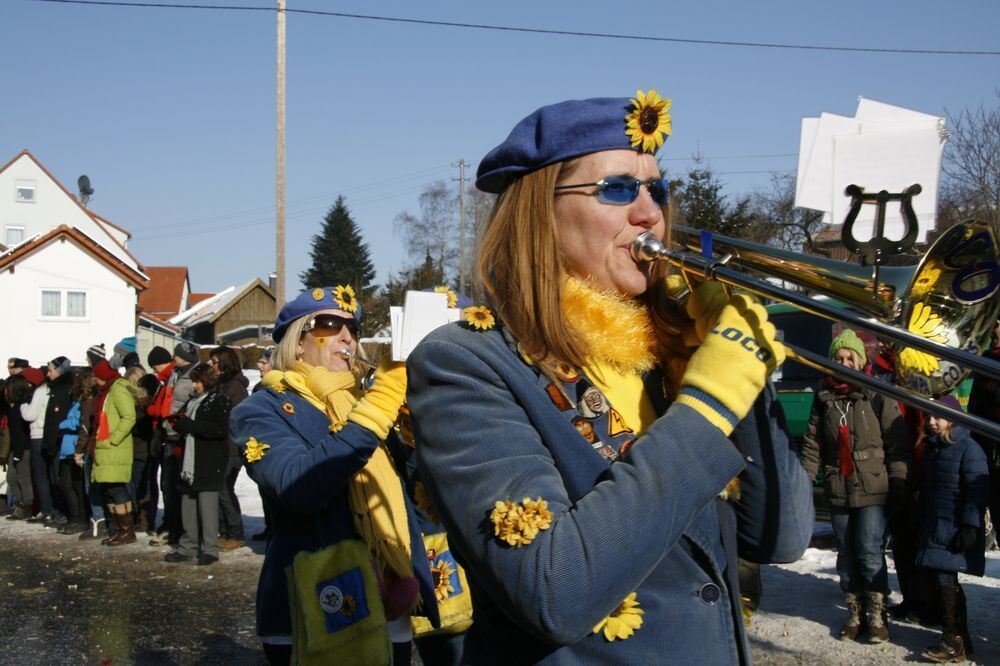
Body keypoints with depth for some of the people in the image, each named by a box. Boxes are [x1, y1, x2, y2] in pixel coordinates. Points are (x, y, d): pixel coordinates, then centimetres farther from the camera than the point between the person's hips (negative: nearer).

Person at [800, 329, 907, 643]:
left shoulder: (878, 395, -2)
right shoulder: (824, 398, 9)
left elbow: (896, 444, -3)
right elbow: (812, 445, 9)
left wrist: (898, 485, -7)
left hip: (873, 490, -4)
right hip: (838, 492, 4)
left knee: (870, 554, -6)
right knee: (847, 556, 10)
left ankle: (877, 615, 6)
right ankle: (854, 614, 20)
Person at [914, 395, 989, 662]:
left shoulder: (969, 449, -11)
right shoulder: (932, 448, 15)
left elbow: (977, 490, -15)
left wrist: (970, 527, -19)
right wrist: (923, 524, 22)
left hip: (956, 528, -8)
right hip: (935, 525, 8)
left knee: (946, 579, -10)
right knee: (947, 581, 12)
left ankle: (953, 643, -3)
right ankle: (961, 640, 22)